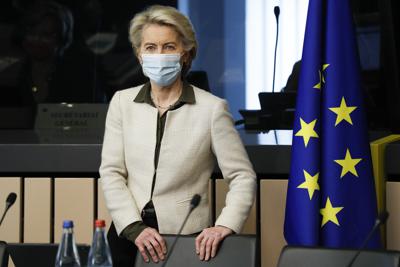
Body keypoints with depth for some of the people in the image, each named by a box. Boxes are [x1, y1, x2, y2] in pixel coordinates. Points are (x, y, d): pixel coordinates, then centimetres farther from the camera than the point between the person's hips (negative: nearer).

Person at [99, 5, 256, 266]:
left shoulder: (211, 108, -4)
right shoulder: (122, 102, 4)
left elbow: (243, 176, -3)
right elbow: (111, 172, 0)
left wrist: (226, 226, -18)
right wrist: (135, 228, -12)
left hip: (187, 239, -2)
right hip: (129, 236, 2)